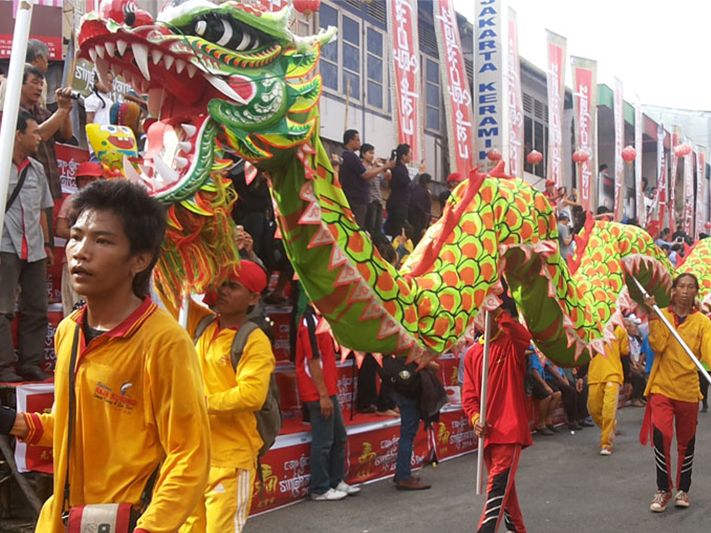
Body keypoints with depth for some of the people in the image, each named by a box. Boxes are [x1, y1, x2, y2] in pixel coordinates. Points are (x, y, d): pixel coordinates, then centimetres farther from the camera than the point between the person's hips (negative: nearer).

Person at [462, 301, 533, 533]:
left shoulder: (512, 344, -5)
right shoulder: (472, 353, 9)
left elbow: (525, 337, -31)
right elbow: (469, 392, 6)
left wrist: (500, 315, -33)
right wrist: (474, 417, -10)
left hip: (509, 428, -6)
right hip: (487, 430, 6)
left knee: (498, 484, -12)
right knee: (504, 484, 19)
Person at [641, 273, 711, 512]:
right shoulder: (661, 315, 0)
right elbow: (657, 345, -13)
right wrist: (653, 315, -18)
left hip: (688, 390, 1)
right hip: (662, 387, -1)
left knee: (686, 443, 11)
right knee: (661, 437, -12)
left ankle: (683, 490, 29)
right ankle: (663, 490, 4)